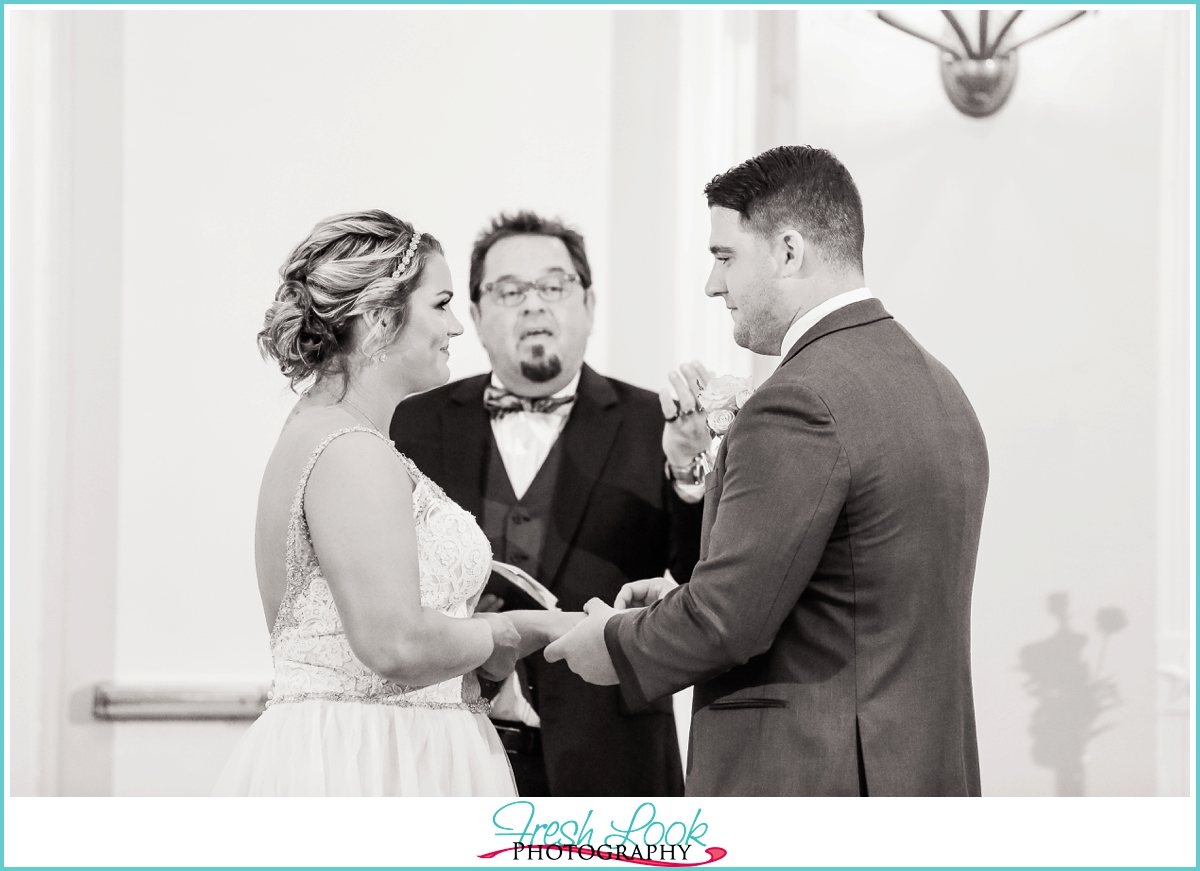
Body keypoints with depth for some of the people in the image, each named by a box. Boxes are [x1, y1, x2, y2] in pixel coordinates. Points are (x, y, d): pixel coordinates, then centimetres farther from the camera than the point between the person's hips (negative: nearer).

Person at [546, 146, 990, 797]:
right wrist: (684, 602, 14)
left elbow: (728, 619, -17)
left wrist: (617, 643, 0)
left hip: (805, 785, -9)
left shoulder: (801, 404, -17)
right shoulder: (939, 386, 13)